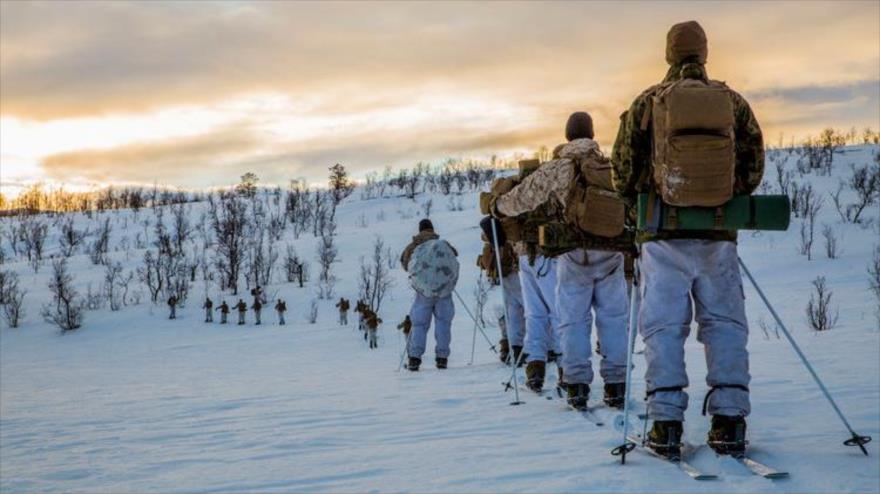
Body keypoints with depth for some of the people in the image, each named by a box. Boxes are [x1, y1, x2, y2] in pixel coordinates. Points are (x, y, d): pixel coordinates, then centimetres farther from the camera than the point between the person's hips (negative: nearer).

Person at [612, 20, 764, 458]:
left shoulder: (648, 102, 0)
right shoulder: (733, 102, 6)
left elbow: (624, 166, 1)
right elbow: (754, 165, 8)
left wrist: (637, 202, 20)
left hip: (664, 234, -1)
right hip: (719, 234, 2)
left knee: (663, 325, 2)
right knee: (725, 323, 8)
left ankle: (666, 423, -3)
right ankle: (729, 422, 3)